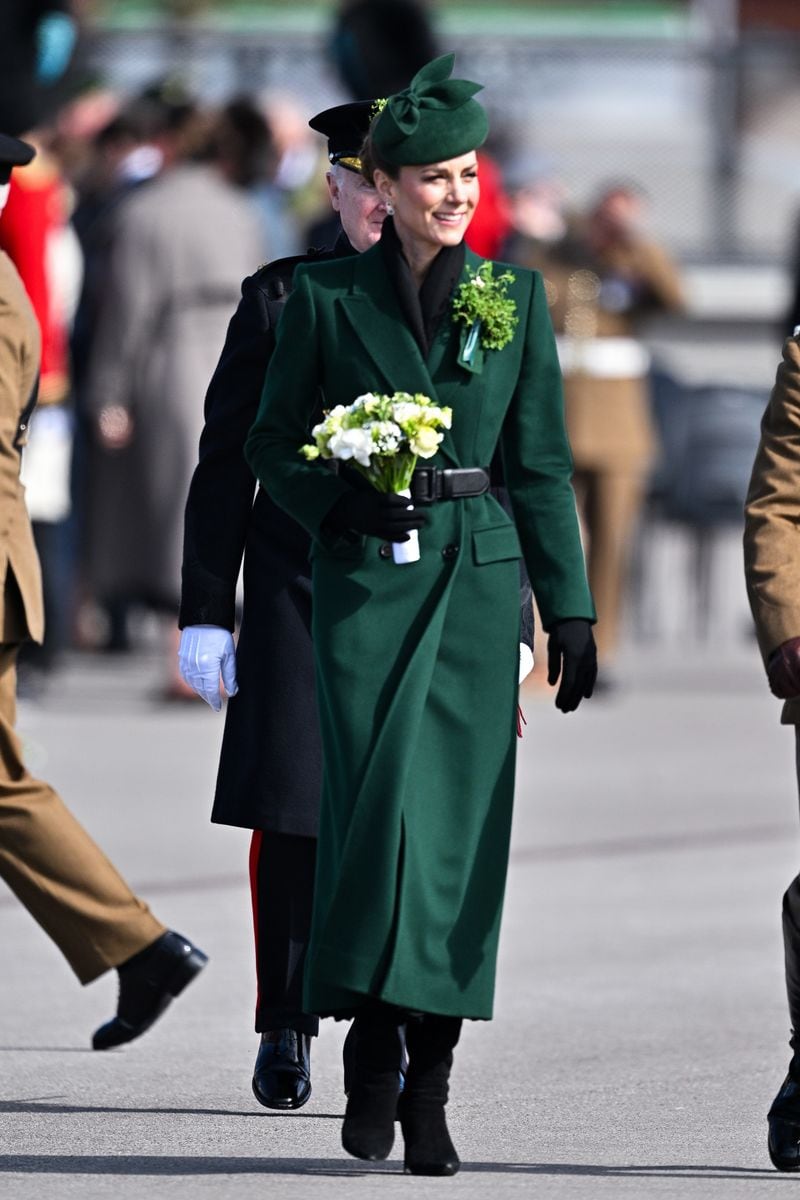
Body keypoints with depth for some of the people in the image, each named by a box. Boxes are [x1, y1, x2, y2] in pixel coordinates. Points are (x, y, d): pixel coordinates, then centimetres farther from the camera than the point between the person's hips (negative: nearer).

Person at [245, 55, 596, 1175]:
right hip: (367, 577, -2)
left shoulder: (515, 299, 9)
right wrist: (341, 499, -11)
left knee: (463, 820, -2)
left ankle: (429, 1086, 3)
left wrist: (570, 609, 8)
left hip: (478, 577, 2)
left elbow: (541, 464, 11)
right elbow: (274, 442, 8)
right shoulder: (327, 297, 3)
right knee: (379, 801, -13)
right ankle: (374, 1052, 1)